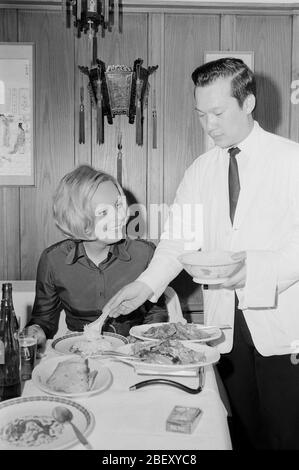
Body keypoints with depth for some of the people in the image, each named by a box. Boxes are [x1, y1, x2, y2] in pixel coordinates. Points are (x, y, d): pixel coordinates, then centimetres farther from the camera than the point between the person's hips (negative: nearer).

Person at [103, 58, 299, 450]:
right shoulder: (200, 171, 7)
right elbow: (178, 238, 4)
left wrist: (257, 269, -24)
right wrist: (147, 283, -11)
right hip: (225, 325, 4)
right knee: (242, 431, 15)